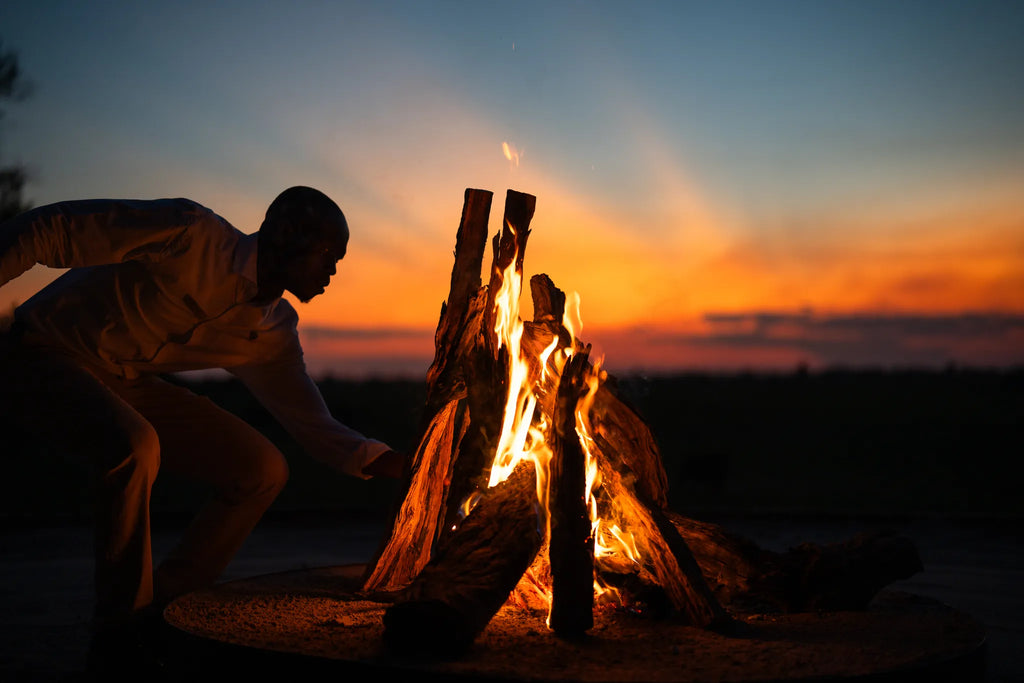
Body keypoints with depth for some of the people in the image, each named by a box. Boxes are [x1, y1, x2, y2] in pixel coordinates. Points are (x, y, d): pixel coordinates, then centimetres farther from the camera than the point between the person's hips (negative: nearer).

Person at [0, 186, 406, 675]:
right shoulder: (191, 235, -24)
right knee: (134, 446, -37)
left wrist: (386, 462, -10)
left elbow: (315, 426, 4)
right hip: (43, 358, -7)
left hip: (128, 385, 7)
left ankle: (155, 617, 7)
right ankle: (118, 640, -18)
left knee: (261, 470, -3)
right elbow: (46, 229, -23)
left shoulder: (273, 331, 0)